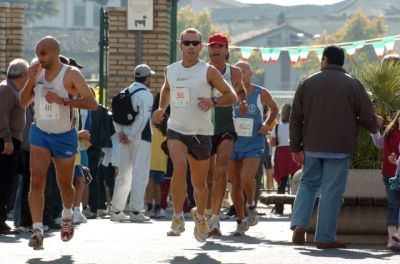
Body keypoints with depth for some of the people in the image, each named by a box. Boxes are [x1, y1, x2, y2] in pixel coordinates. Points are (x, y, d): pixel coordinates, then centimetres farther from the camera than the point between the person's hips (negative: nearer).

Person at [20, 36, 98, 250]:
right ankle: (37, 230, -22)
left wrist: (63, 100, -30)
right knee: (36, 181, -16)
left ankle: (67, 216, 44)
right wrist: (30, 81, -12)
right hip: (40, 134, 3)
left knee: (65, 185, 13)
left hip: (64, 136, -3)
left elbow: (92, 103, -21)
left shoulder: (71, 74, -14)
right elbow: (24, 102, 5)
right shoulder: (37, 71, 1)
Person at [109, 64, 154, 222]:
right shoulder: (146, 94, -10)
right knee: (140, 174, -4)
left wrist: (120, 133, 2)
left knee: (124, 174, 13)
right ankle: (136, 211, -8)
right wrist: (131, 137, -15)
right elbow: (143, 118, -19)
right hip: (141, 138, -7)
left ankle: (116, 211, 14)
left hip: (126, 138, 7)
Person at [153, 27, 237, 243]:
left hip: (201, 133, -1)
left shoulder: (208, 72, -5)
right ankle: (178, 217, -17)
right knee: (179, 167, -25)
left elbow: (231, 96, -2)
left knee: (199, 182, 9)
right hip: (176, 129, 1)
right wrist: (162, 108, 14)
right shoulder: (170, 71, 7)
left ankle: (200, 216, 37)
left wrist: (213, 101, -20)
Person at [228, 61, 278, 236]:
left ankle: (251, 206, 5)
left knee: (247, 178, -23)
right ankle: (241, 221, 21)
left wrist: (267, 124, 1)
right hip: (233, 144, 2)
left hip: (253, 145, -2)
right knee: (236, 184, 5)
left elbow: (274, 109, 17)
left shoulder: (261, 94, -2)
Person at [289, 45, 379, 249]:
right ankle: (325, 238, 0)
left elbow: (295, 119, 4)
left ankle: (299, 225, -1)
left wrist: (296, 147, 7)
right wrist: (374, 128, 21)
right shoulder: (353, 85, -2)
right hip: (340, 148, -3)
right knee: (332, 191, 0)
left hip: (312, 147, 3)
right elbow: (368, 118, -2)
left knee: (308, 184, 18)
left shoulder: (307, 83, 6)